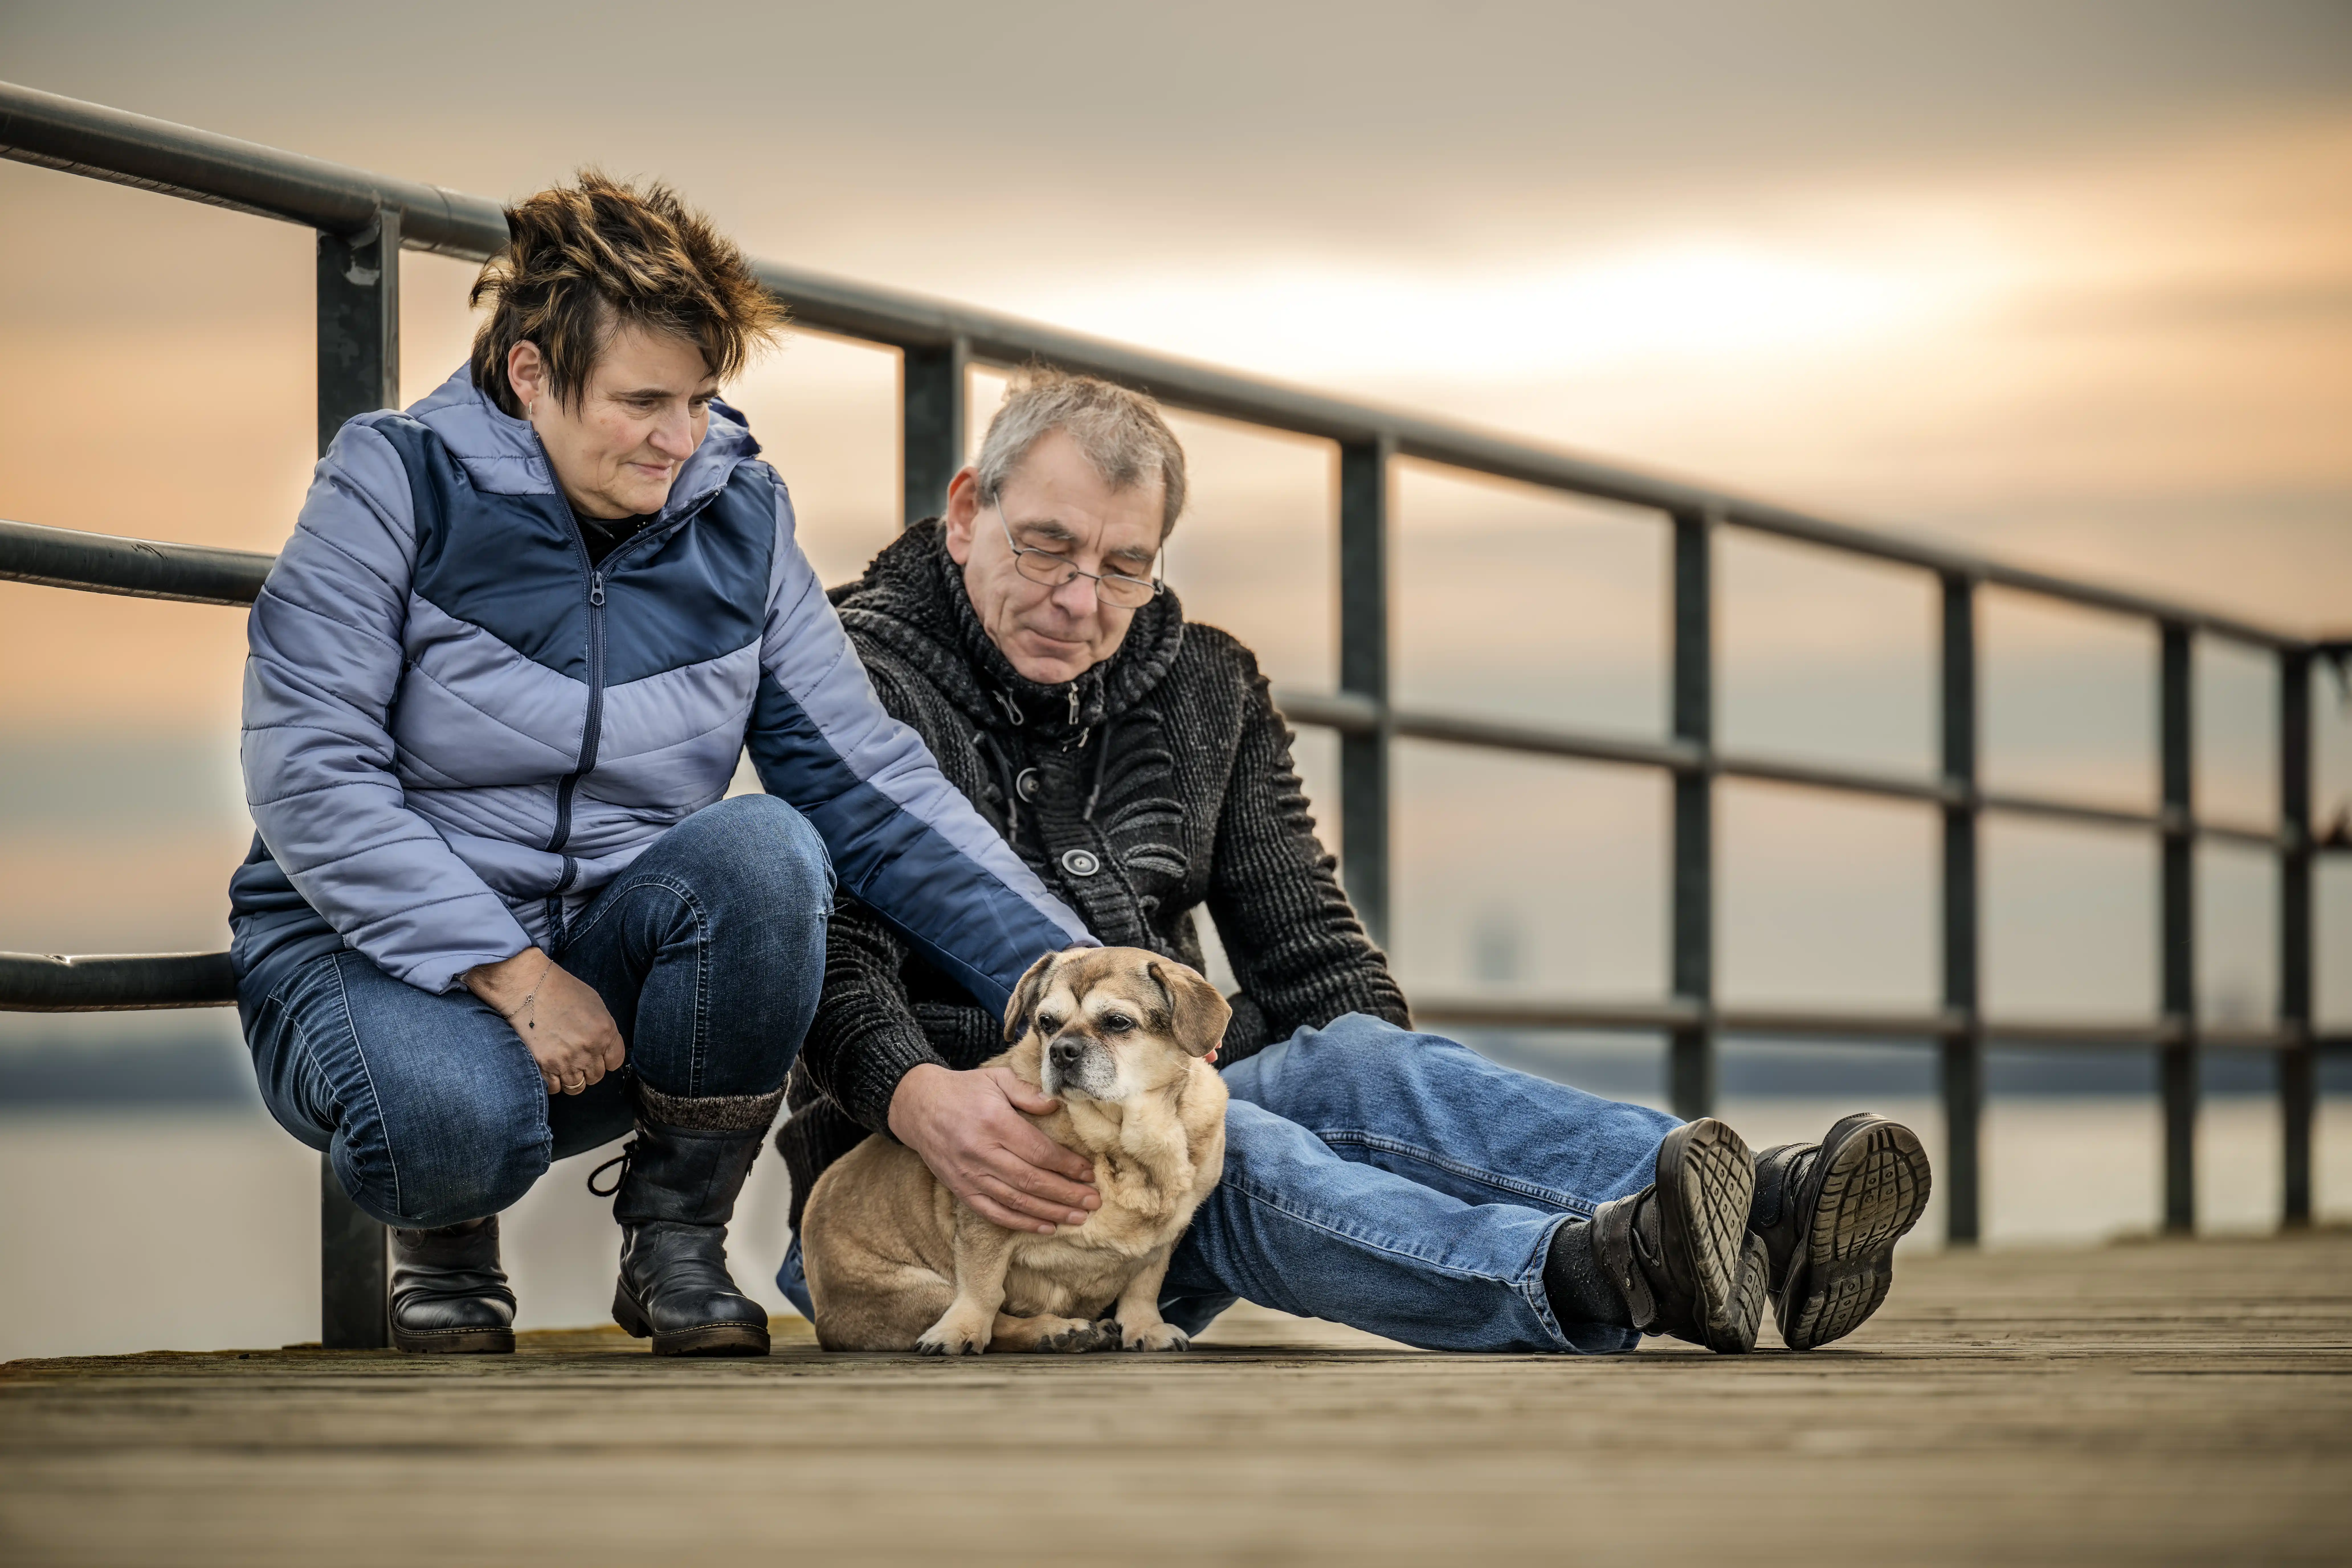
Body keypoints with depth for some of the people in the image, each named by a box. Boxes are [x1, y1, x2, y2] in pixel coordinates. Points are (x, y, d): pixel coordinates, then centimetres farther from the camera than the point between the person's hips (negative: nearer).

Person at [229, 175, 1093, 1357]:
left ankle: (678, 1235, -8)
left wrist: (1067, 982, -11)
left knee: (767, 849, -28)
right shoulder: (399, 484, -8)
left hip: (612, 966, 3)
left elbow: (869, 780, 0)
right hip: (378, 955, -3)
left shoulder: (738, 518, 3)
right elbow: (307, 772, -16)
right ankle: (444, 1243, 2)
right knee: (457, 1115, -38)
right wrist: (511, 973, -24)